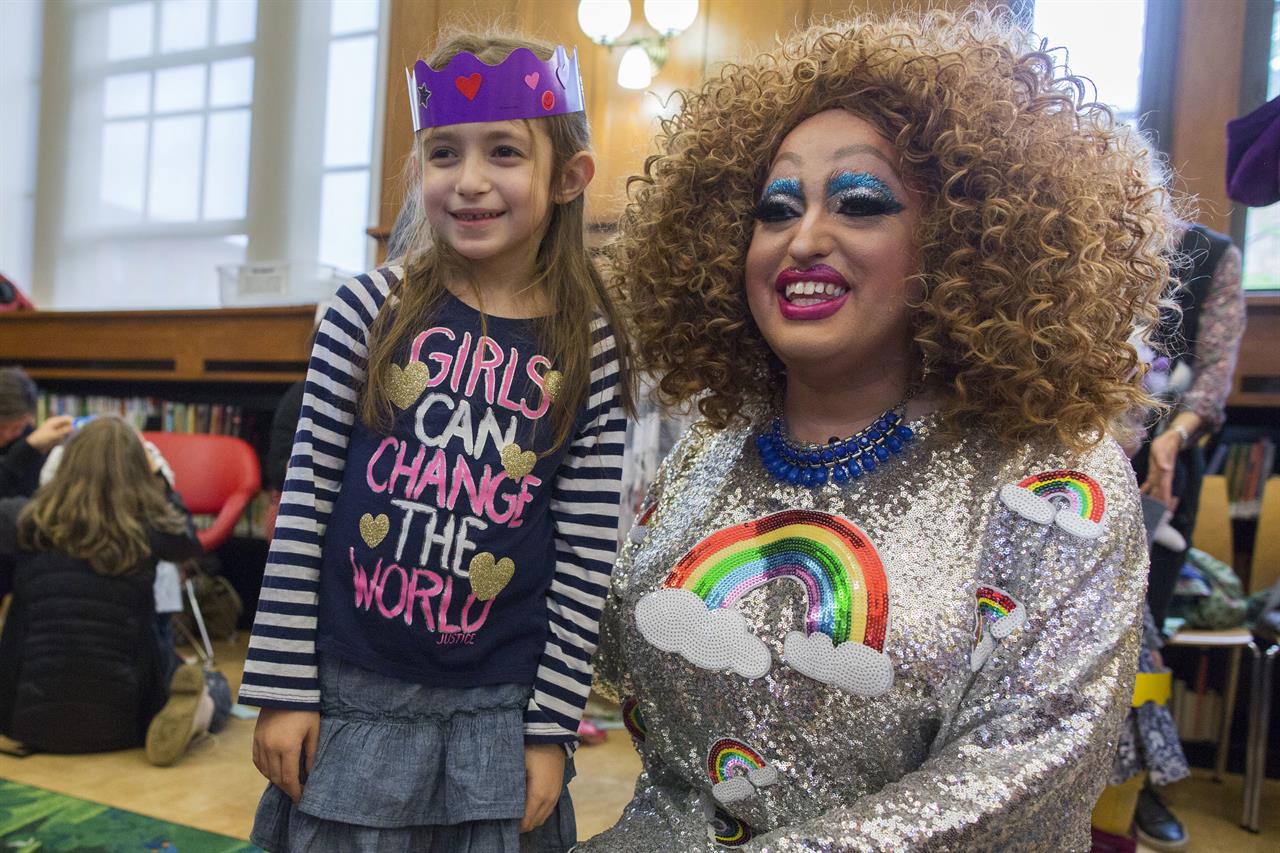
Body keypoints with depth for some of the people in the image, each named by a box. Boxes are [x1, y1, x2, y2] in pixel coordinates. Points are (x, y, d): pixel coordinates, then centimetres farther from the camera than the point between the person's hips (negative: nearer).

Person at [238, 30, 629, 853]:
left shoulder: (589, 353, -6)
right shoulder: (373, 311, -5)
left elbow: (586, 560, -4)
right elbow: (306, 500, -3)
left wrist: (552, 727, -3)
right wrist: (284, 688, -3)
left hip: (496, 717, 0)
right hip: (352, 695, 0)